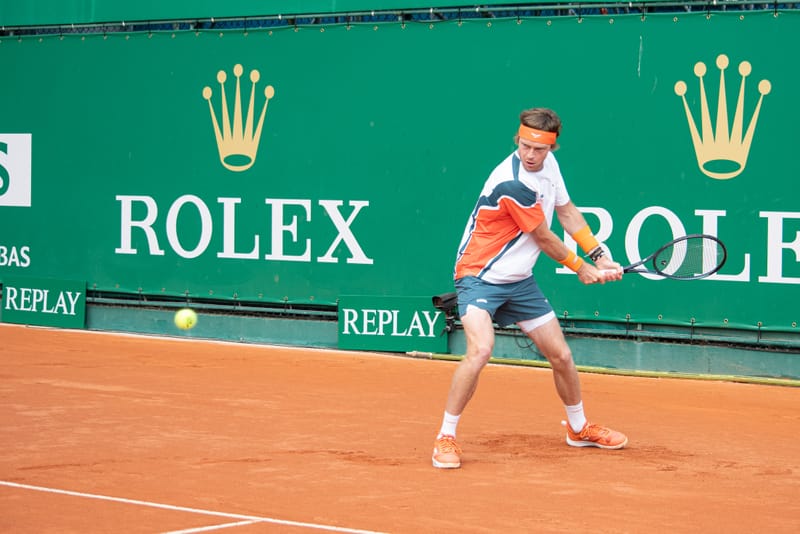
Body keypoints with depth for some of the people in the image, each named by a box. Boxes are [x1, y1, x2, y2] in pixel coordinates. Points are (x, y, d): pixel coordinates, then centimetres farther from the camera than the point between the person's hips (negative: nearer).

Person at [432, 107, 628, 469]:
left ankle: (579, 428, 35)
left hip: (519, 281, 8)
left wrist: (599, 255, 9)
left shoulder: (549, 164, -2)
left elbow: (567, 212, 15)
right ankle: (445, 439, -19)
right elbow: (544, 239, -14)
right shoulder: (512, 184, -28)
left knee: (561, 355, 11)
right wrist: (580, 268, 1)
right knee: (481, 350, -30)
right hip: (480, 276, -8)